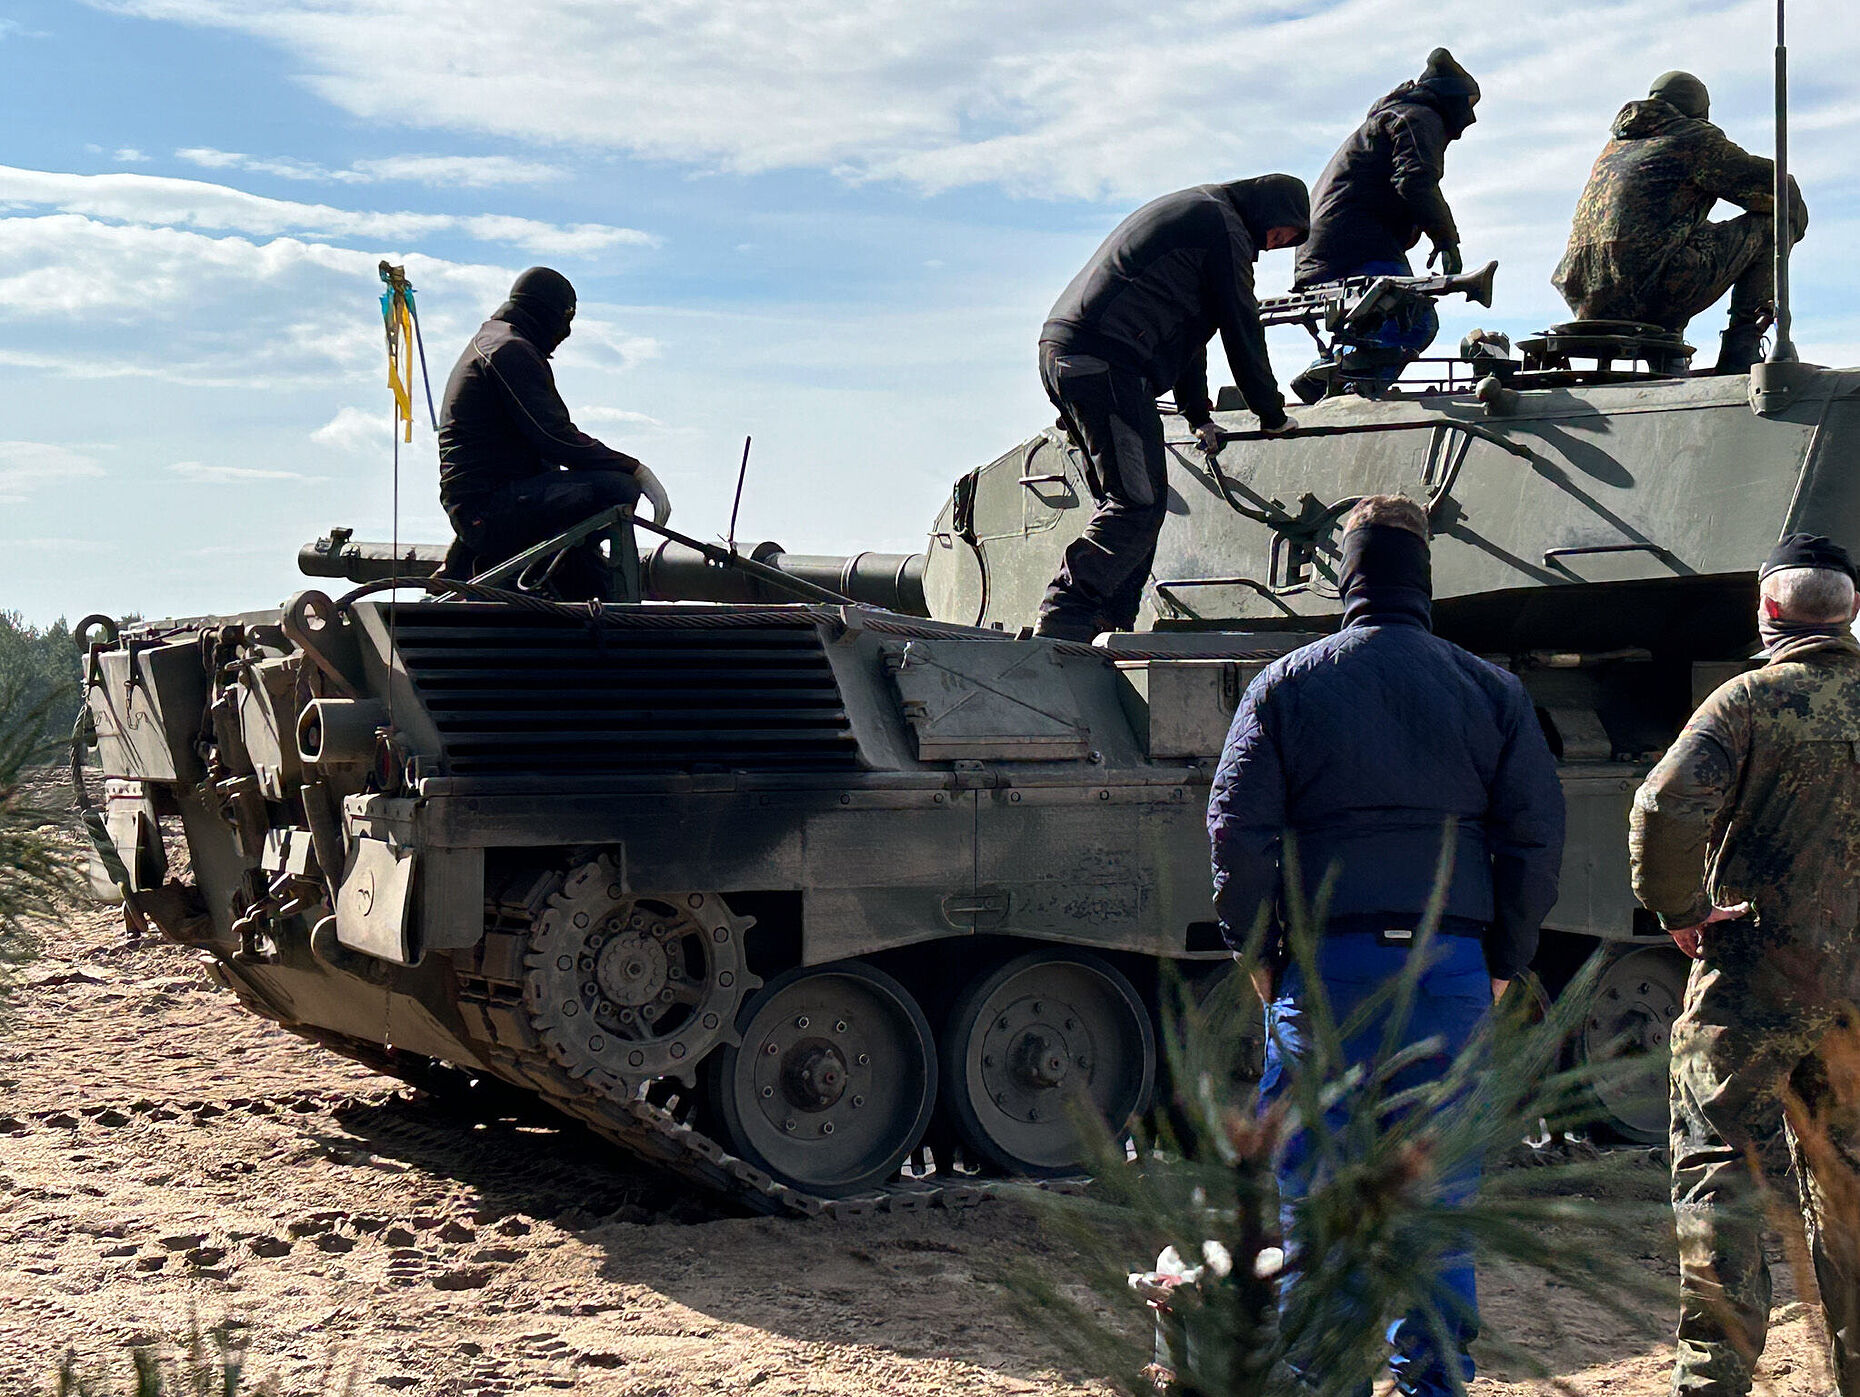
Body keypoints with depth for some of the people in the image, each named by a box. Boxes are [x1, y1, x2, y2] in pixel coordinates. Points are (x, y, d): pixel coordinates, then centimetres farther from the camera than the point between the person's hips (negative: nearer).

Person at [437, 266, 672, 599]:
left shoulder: (486, 342, 24)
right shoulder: (511, 349, -10)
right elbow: (556, 438, -18)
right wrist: (637, 471, -15)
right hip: (492, 506, -11)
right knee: (617, 487, -22)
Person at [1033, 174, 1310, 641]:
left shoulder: (1187, 210, 31)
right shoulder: (1225, 226, 0)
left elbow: (1185, 327, 35)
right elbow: (1242, 331, 0)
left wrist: (1200, 415, 35)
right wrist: (1274, 416, 10)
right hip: (1106, 362, -11)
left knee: (1127, 502, 14)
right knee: (1139, 506, -13)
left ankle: (1112, 624, 10)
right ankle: (1061, 625, -20)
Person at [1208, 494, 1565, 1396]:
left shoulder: (1287, 686, 1)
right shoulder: (1493, 692, 7)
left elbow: (1237, 834, -4)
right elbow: (1537, 838, 5)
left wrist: (1257, 952, 4)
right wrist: (1504, 962, 12)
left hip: (1325, 962, -2)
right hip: (1452, 967, 2)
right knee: (1439, 1196, 9)